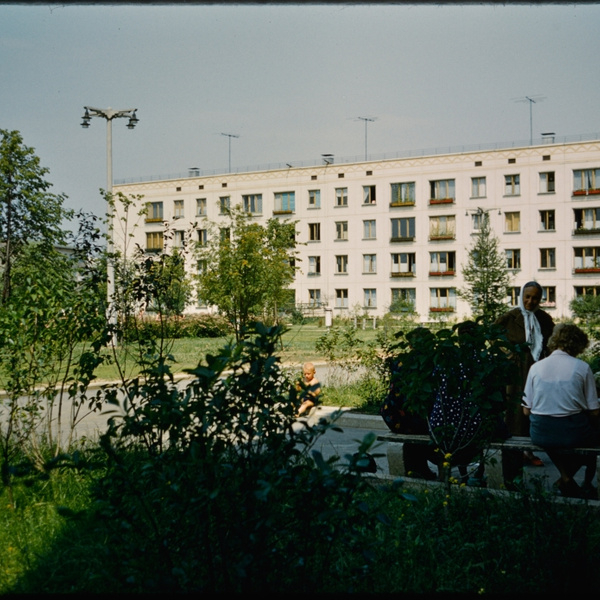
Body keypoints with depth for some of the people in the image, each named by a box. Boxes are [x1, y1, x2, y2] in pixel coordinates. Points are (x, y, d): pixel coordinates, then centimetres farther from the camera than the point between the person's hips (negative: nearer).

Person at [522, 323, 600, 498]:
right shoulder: (582, 367, -5)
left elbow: (526, 411, 3)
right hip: (573, 432, -4)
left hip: (539, 433, 4)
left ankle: (566, 477, 22)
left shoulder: (536, 367, 2)